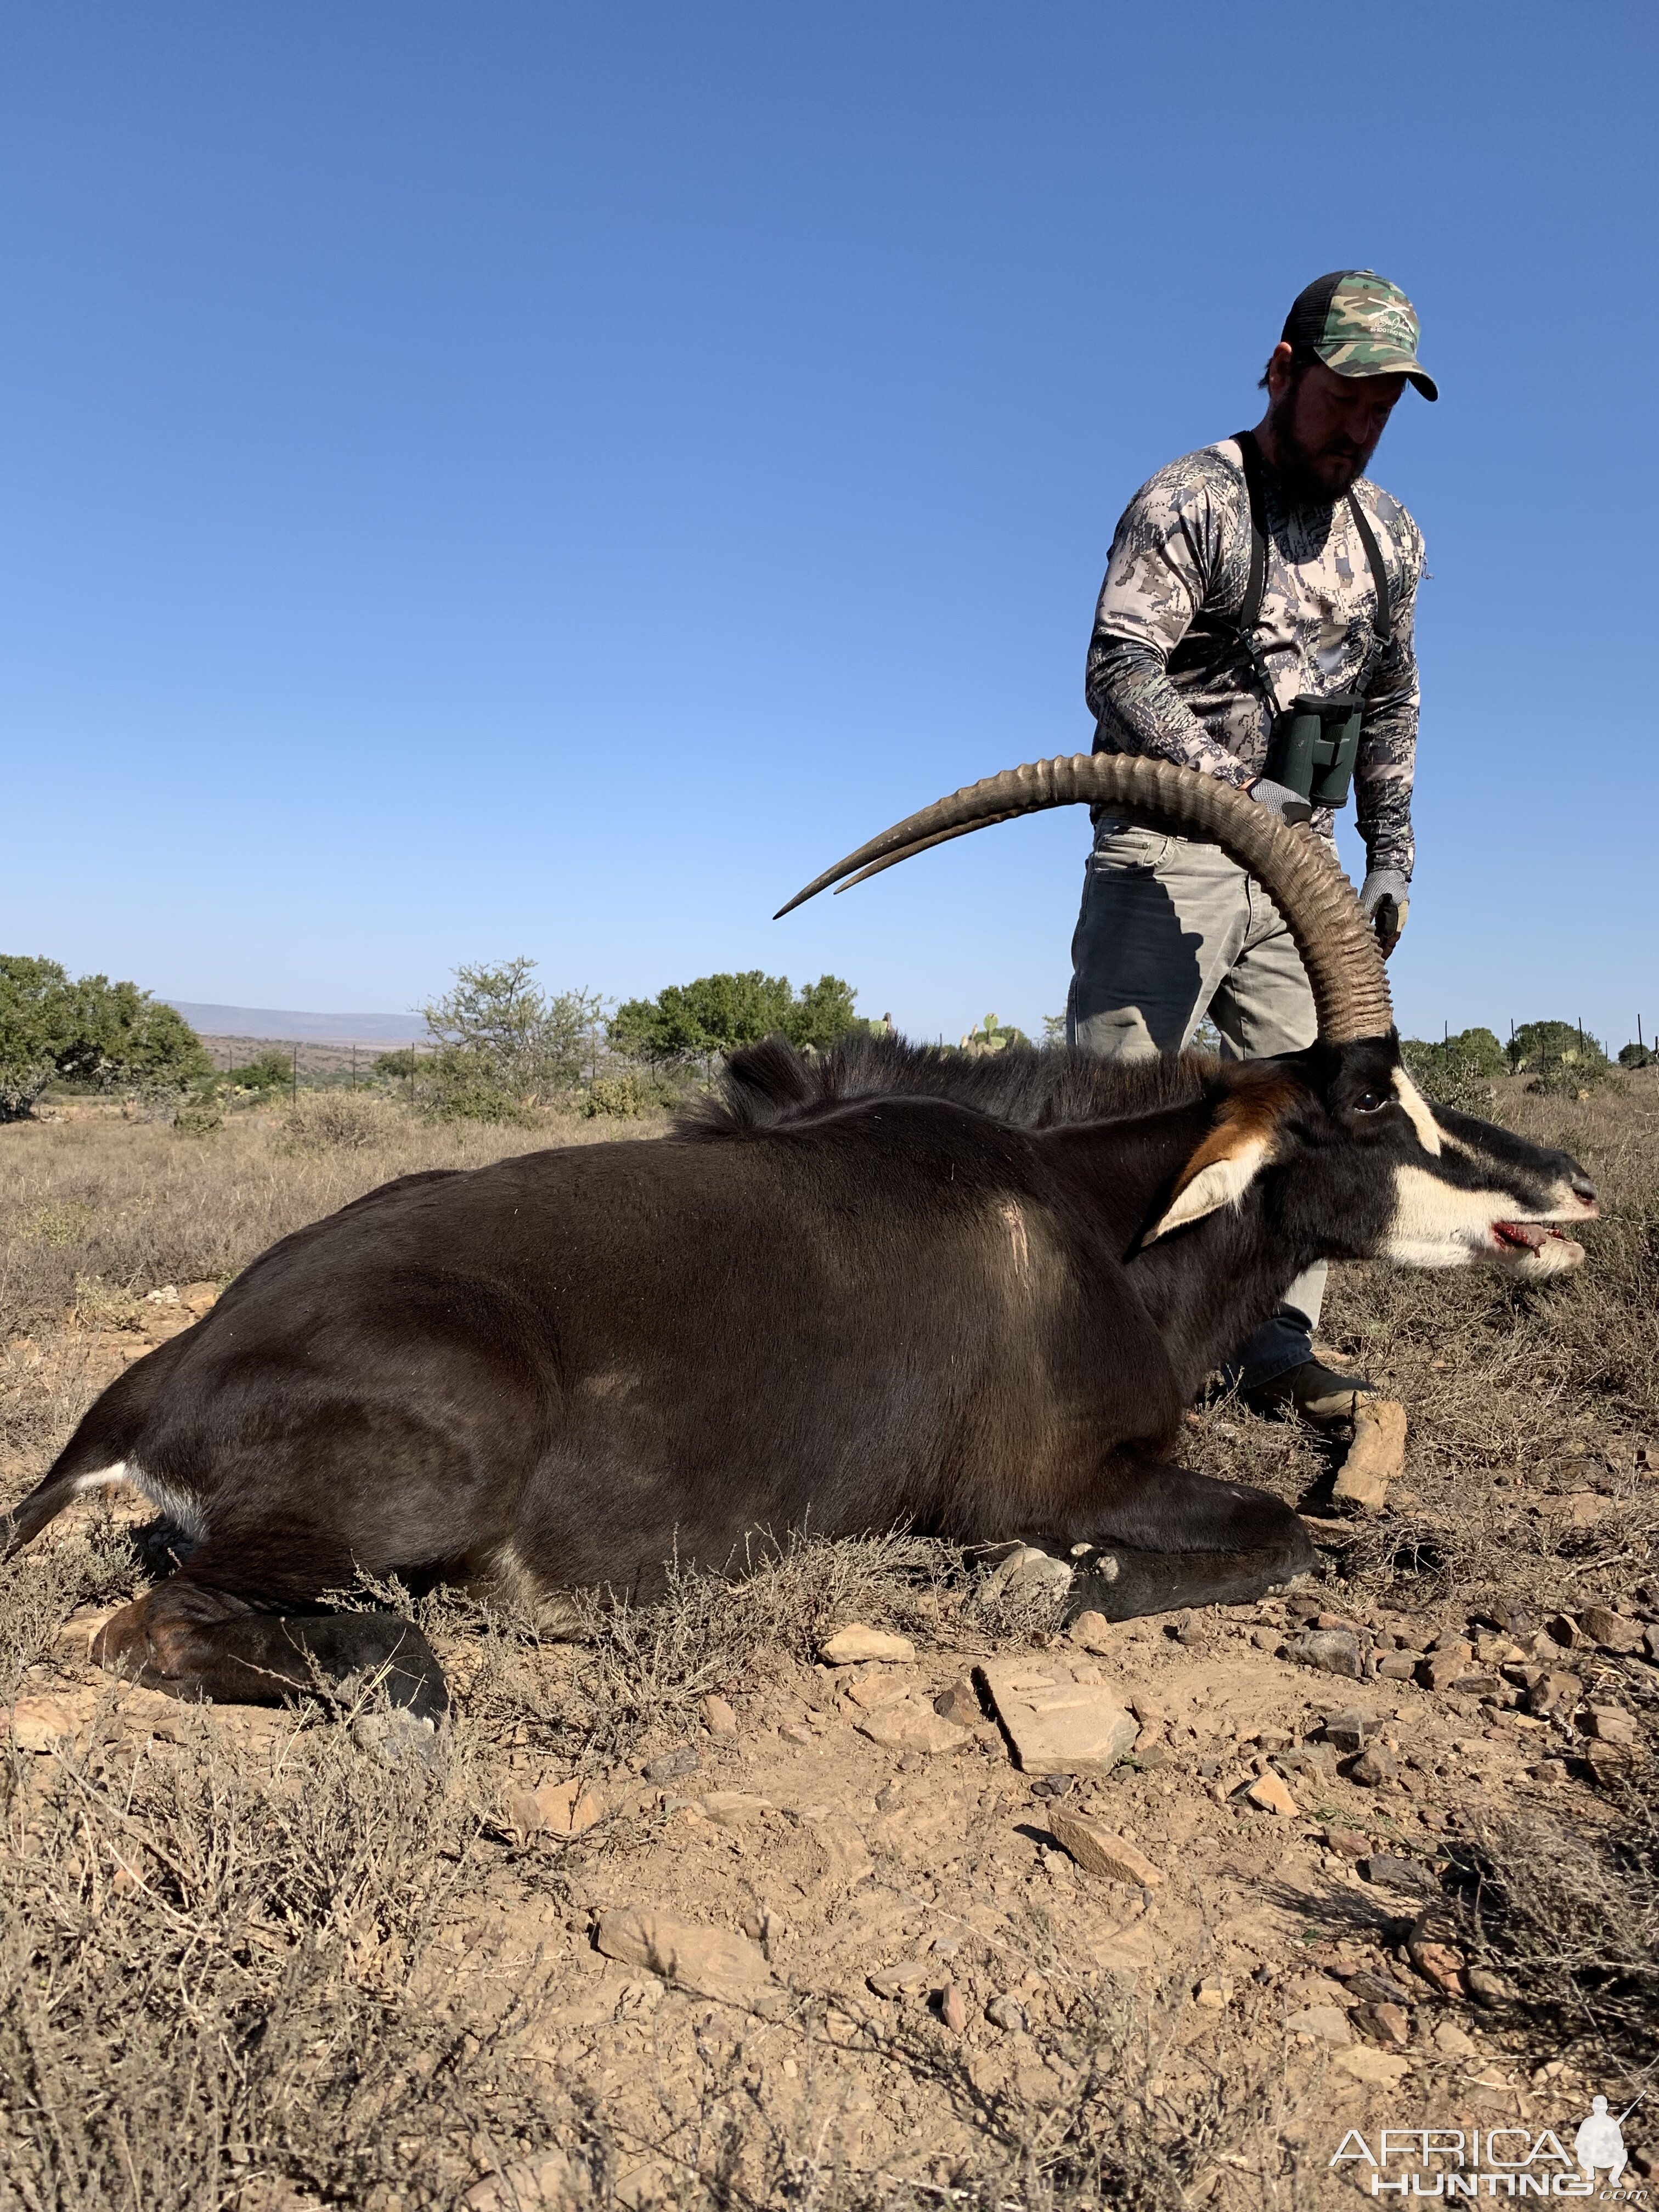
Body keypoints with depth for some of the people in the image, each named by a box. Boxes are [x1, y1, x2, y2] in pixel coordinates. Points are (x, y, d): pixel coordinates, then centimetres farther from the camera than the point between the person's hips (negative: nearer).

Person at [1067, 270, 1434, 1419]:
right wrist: (1229, 787, -32)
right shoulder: (1185, 502, -5)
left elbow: (1390, 706, 21)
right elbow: (1121, 668, -18)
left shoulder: (1389, 535, 14)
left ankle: (1276, 1344, 9)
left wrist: (1391, 856, 14)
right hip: (1170, 844, -6)